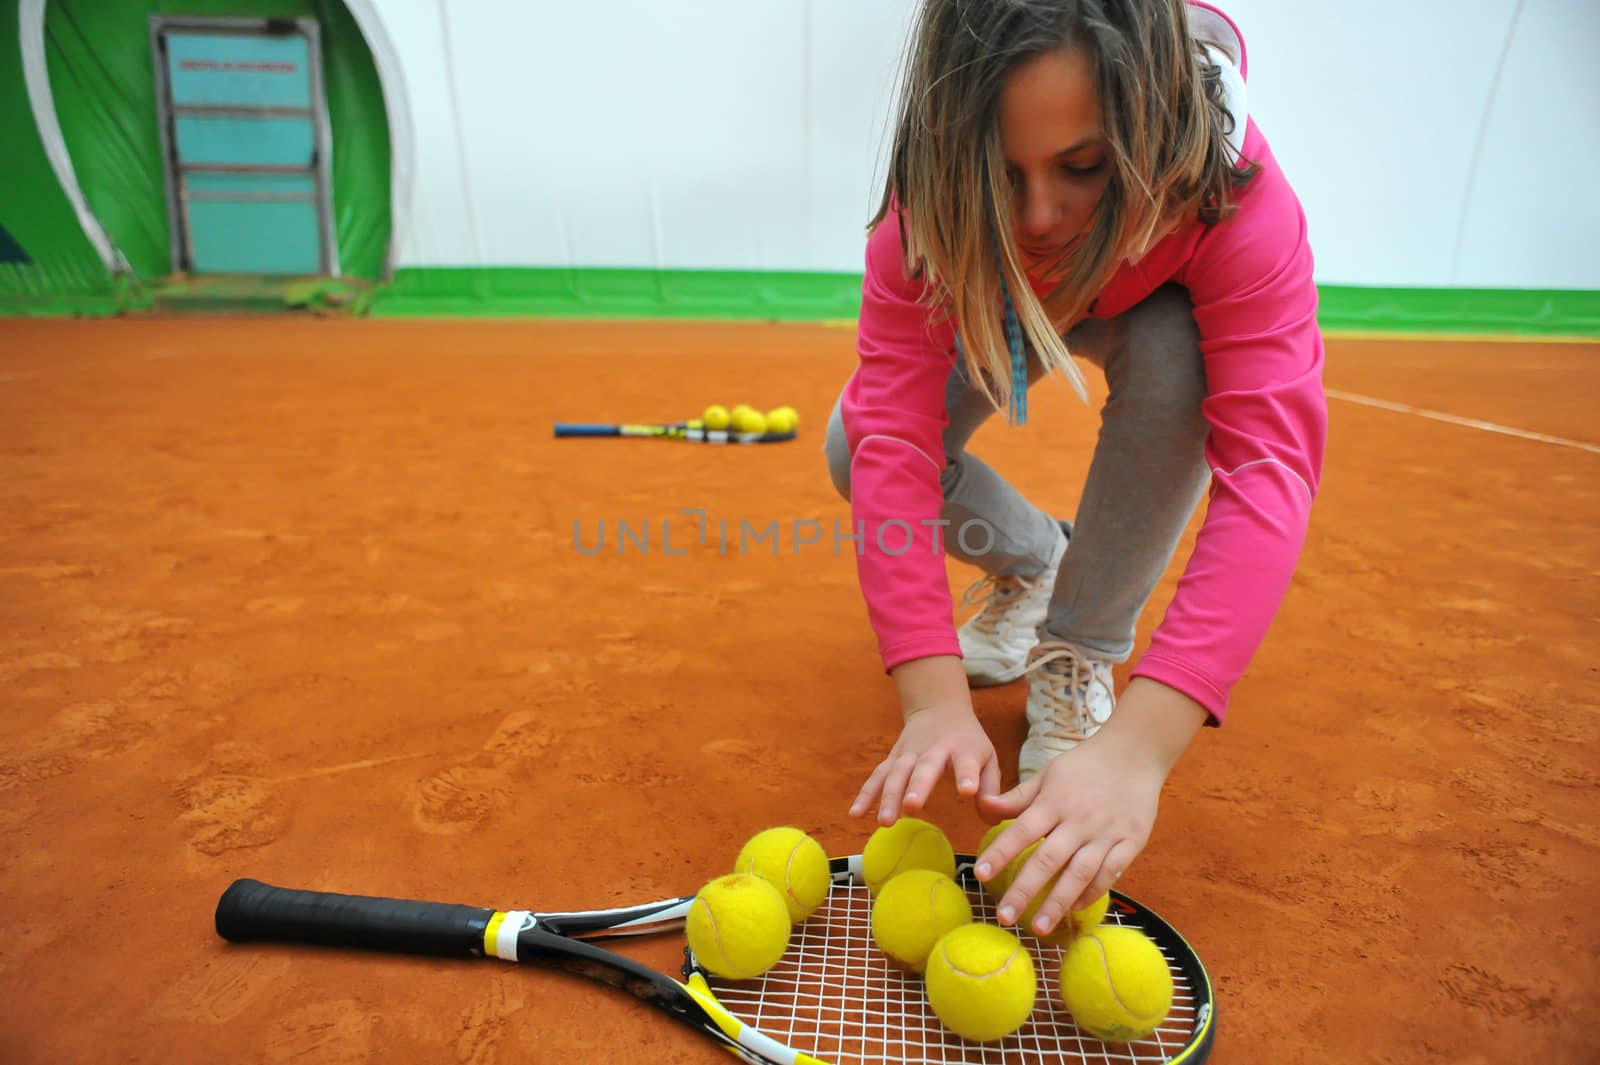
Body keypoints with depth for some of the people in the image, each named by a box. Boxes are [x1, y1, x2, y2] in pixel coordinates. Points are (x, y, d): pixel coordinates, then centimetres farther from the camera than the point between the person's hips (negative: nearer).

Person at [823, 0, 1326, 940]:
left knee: (1173, 361, -37)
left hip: (1158, 310, -1)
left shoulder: (1236, 200, -39)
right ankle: (1031, 561, 8)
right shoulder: (929, 211, -35)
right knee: (854, 447, -21)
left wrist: (1138, 743, -59)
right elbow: (895, 438, -42)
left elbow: (1271, 464, -48)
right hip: (1000, 307, 2)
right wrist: (934, 700, -52)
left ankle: (1081, 650, -14)